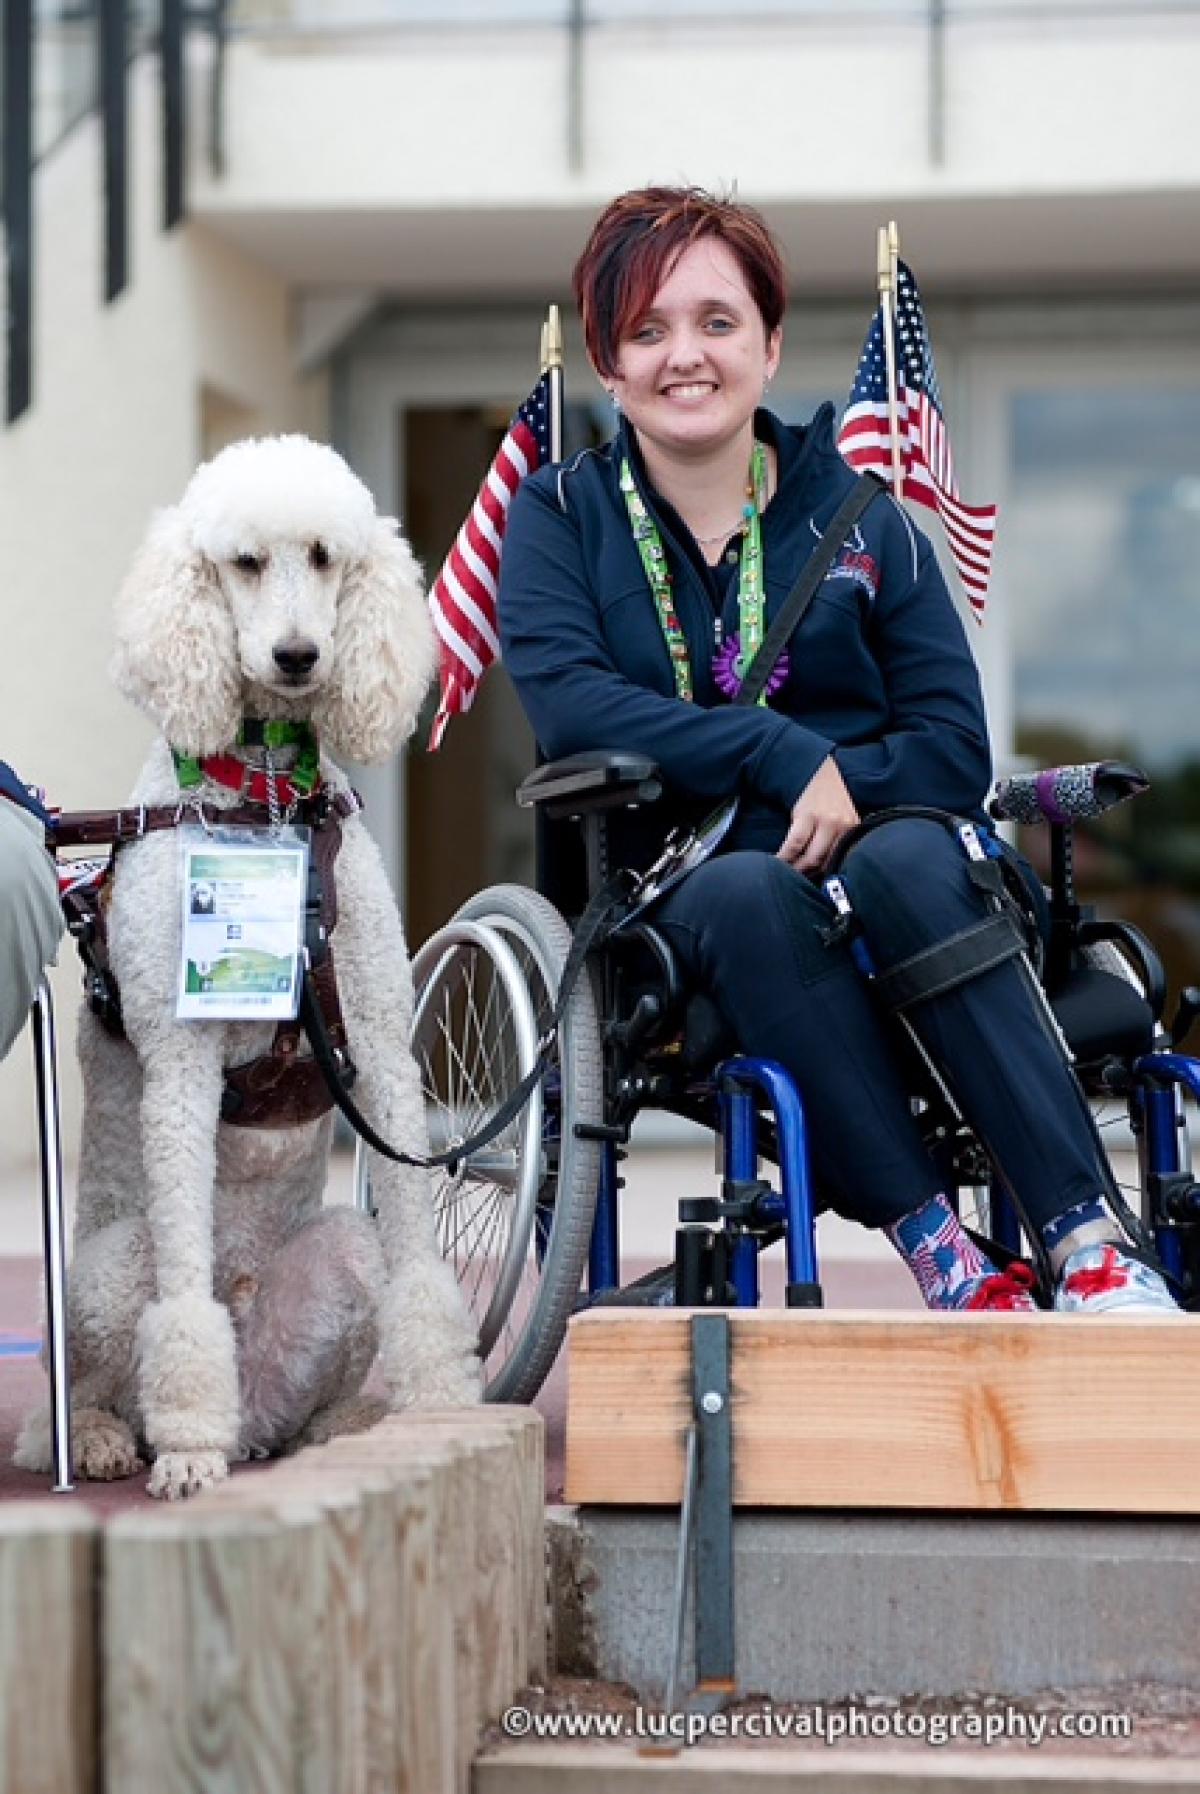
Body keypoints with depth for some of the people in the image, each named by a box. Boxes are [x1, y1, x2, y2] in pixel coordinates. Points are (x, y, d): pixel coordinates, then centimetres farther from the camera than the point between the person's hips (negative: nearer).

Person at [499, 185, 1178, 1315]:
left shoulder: (857, 515, 10)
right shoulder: (559, 517, 7)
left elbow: (956, 747, 2)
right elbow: (568, 702, -13)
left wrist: (847, 788, -18)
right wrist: (785, 759, -22)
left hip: (863, 853, 1)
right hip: (674, 895, -1)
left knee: (909, 861, -34)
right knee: (748, 893, -36)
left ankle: (1086, 1243, -39)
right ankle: (927, 1238, -38)